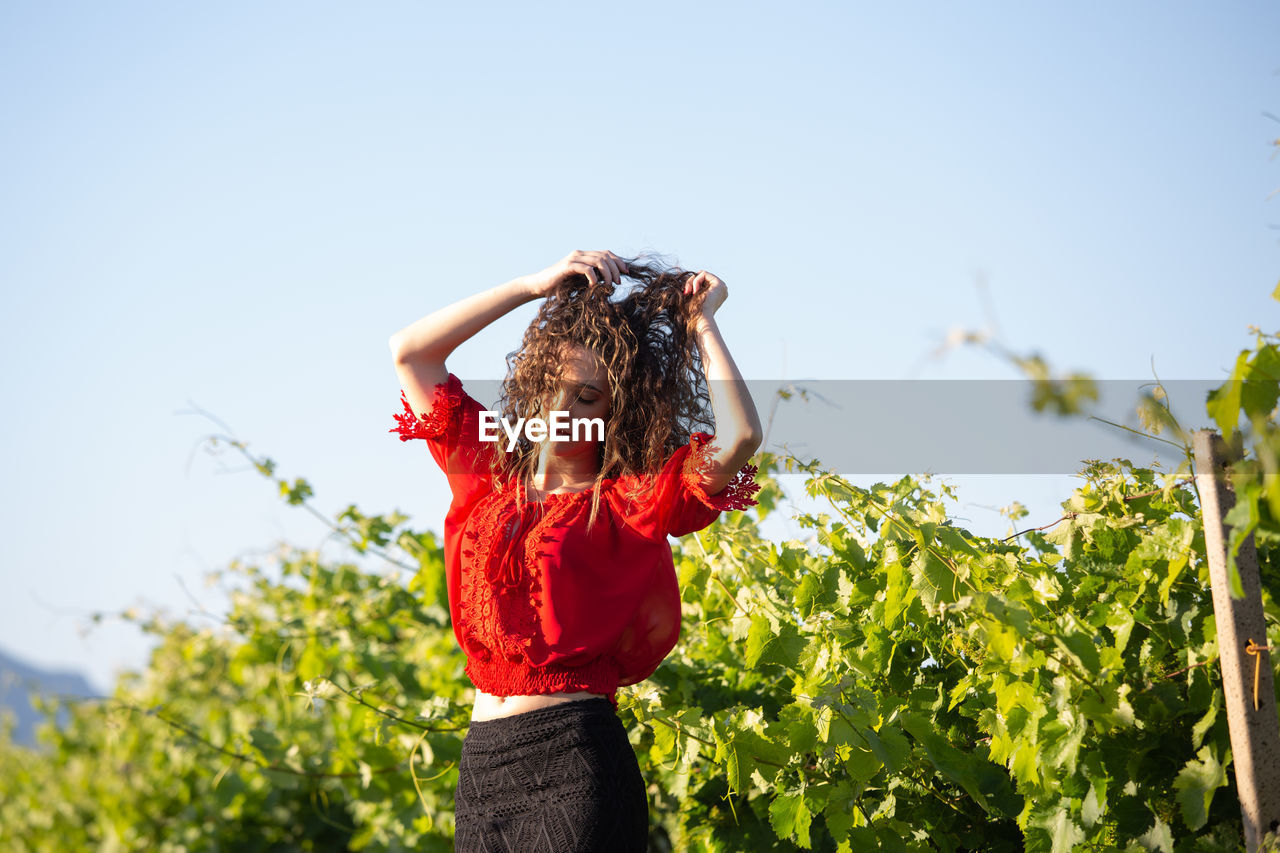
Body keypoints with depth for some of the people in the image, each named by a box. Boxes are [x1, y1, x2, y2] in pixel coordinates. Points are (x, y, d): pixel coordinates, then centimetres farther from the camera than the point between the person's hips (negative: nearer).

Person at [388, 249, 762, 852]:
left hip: (574, 758, -4)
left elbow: (740, 438, -17)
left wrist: (701, 322, -3)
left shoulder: (631, 503, 0)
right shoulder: (491, 476, 13)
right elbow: (409, 351, 12)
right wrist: (536, 285, 9)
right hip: (481, 764, 4)